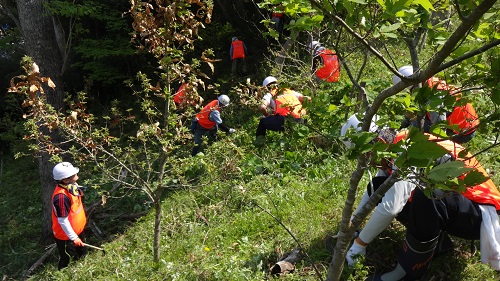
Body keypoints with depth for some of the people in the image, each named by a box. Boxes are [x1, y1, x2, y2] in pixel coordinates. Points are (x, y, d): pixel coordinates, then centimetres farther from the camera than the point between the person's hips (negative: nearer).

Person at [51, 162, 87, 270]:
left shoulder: (72, 186, -8)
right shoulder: (61, 196, -35)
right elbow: (62, 221, -28)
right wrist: (74, 237, -21)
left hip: (77, 230, 9)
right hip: (66, 236, -9)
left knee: (81, 255, 29)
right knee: (66, 262, 13)